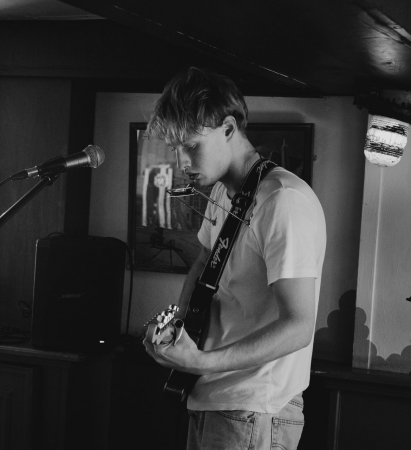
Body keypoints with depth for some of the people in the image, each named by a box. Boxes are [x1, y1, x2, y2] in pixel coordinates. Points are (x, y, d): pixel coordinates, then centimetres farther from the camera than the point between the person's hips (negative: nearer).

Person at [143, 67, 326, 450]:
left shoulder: (286, 201, -20)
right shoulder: (221, 192, 9)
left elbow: (298, 327, -25)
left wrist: (201, 361, -29)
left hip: (253, 416, -8)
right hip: (209, 401, 8)